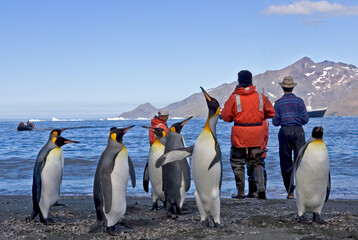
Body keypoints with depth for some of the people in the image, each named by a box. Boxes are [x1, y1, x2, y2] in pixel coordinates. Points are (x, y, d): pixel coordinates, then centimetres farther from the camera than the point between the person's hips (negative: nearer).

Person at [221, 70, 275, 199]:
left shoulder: (234, 97, -9)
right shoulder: (260, 96, 0)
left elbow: (225, 116, -5)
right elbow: (271, 113, 10)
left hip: (239, 135, -3)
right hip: (256, 135, 3)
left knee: (237, 162, 10)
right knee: (256, 162, 14)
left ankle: (240, 192, 10)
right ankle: (261, 188, -5)